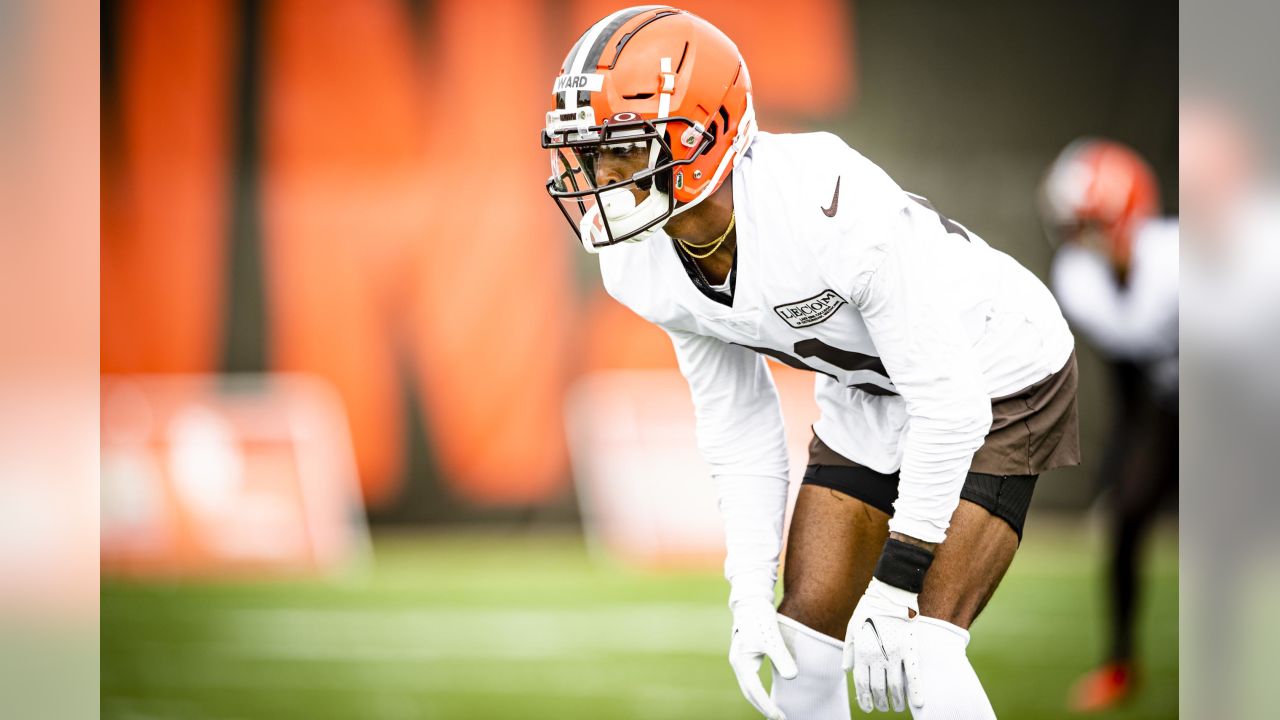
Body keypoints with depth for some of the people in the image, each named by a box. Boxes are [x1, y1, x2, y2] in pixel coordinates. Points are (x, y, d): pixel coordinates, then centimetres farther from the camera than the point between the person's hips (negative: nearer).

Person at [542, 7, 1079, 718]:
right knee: (802, 638, 1)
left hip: (993, 384, -7)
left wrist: (894, 587, -25)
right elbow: (739, 431, -1)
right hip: (868, 394, 7)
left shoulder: (829, 206, -38)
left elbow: (948, 403, -30)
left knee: (924, 658, -18)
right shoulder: (644, 267, -15)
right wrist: (749, 598, -7)